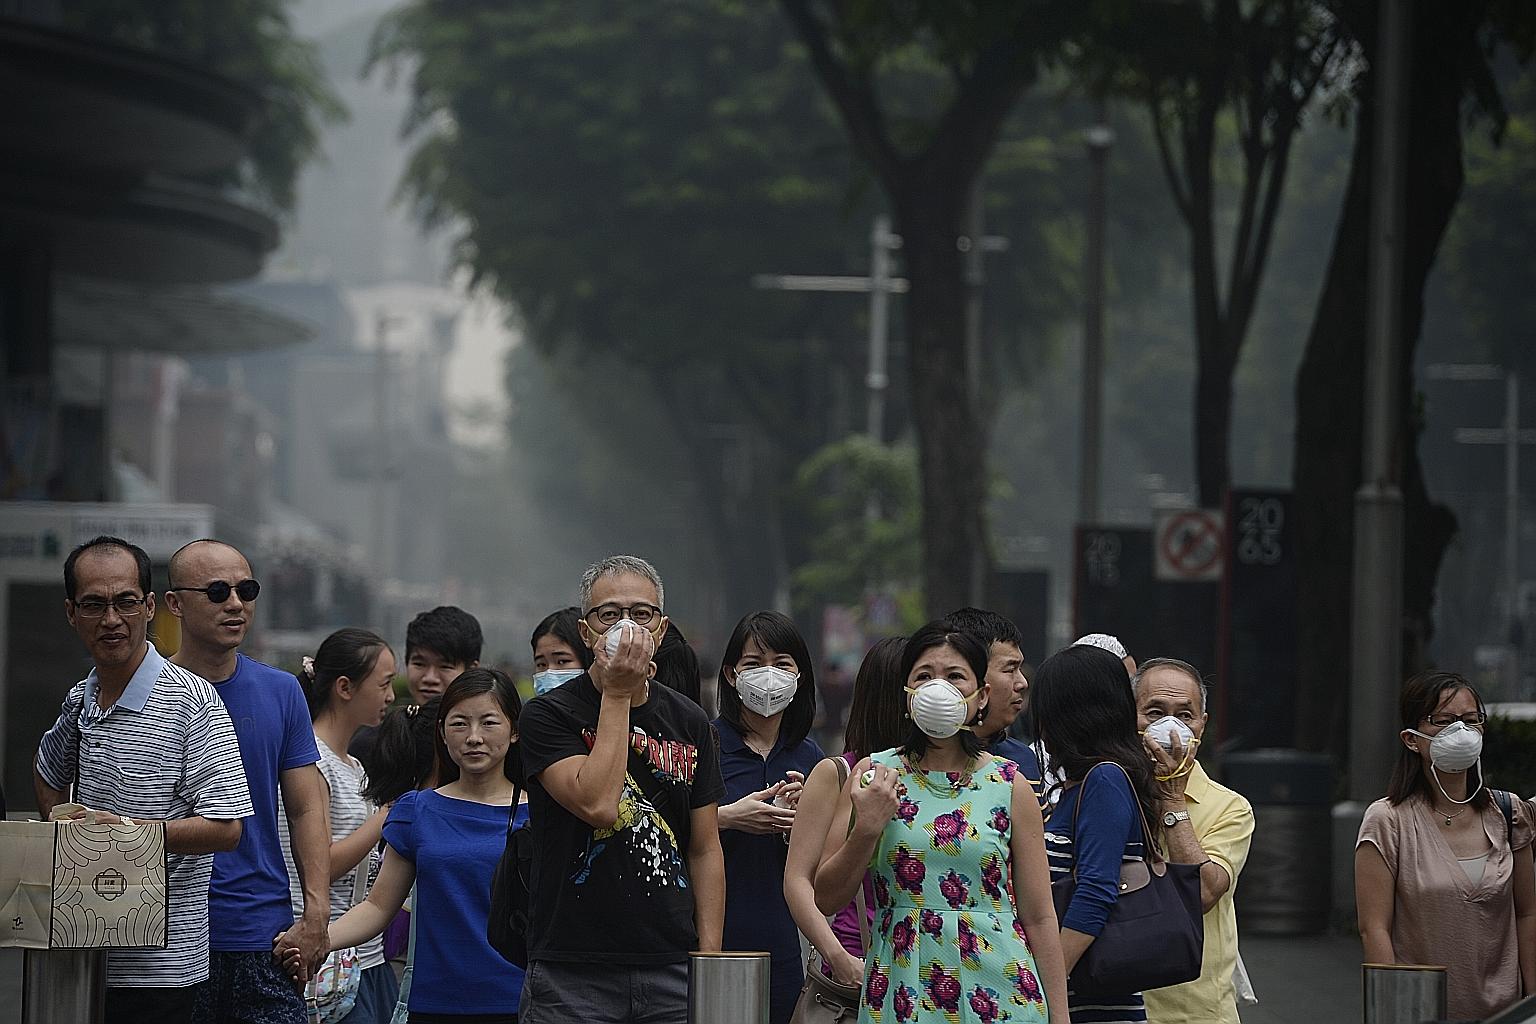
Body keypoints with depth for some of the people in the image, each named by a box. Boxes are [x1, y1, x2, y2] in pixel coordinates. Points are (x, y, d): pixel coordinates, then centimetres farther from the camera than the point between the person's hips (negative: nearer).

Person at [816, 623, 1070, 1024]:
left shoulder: (1009, 785, 2)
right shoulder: (873, 776, 4)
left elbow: (1039, 917, 3)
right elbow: (827, 899, 3)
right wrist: (868, 827, -12)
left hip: (996, 991, 0)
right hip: (901, 991, 0)